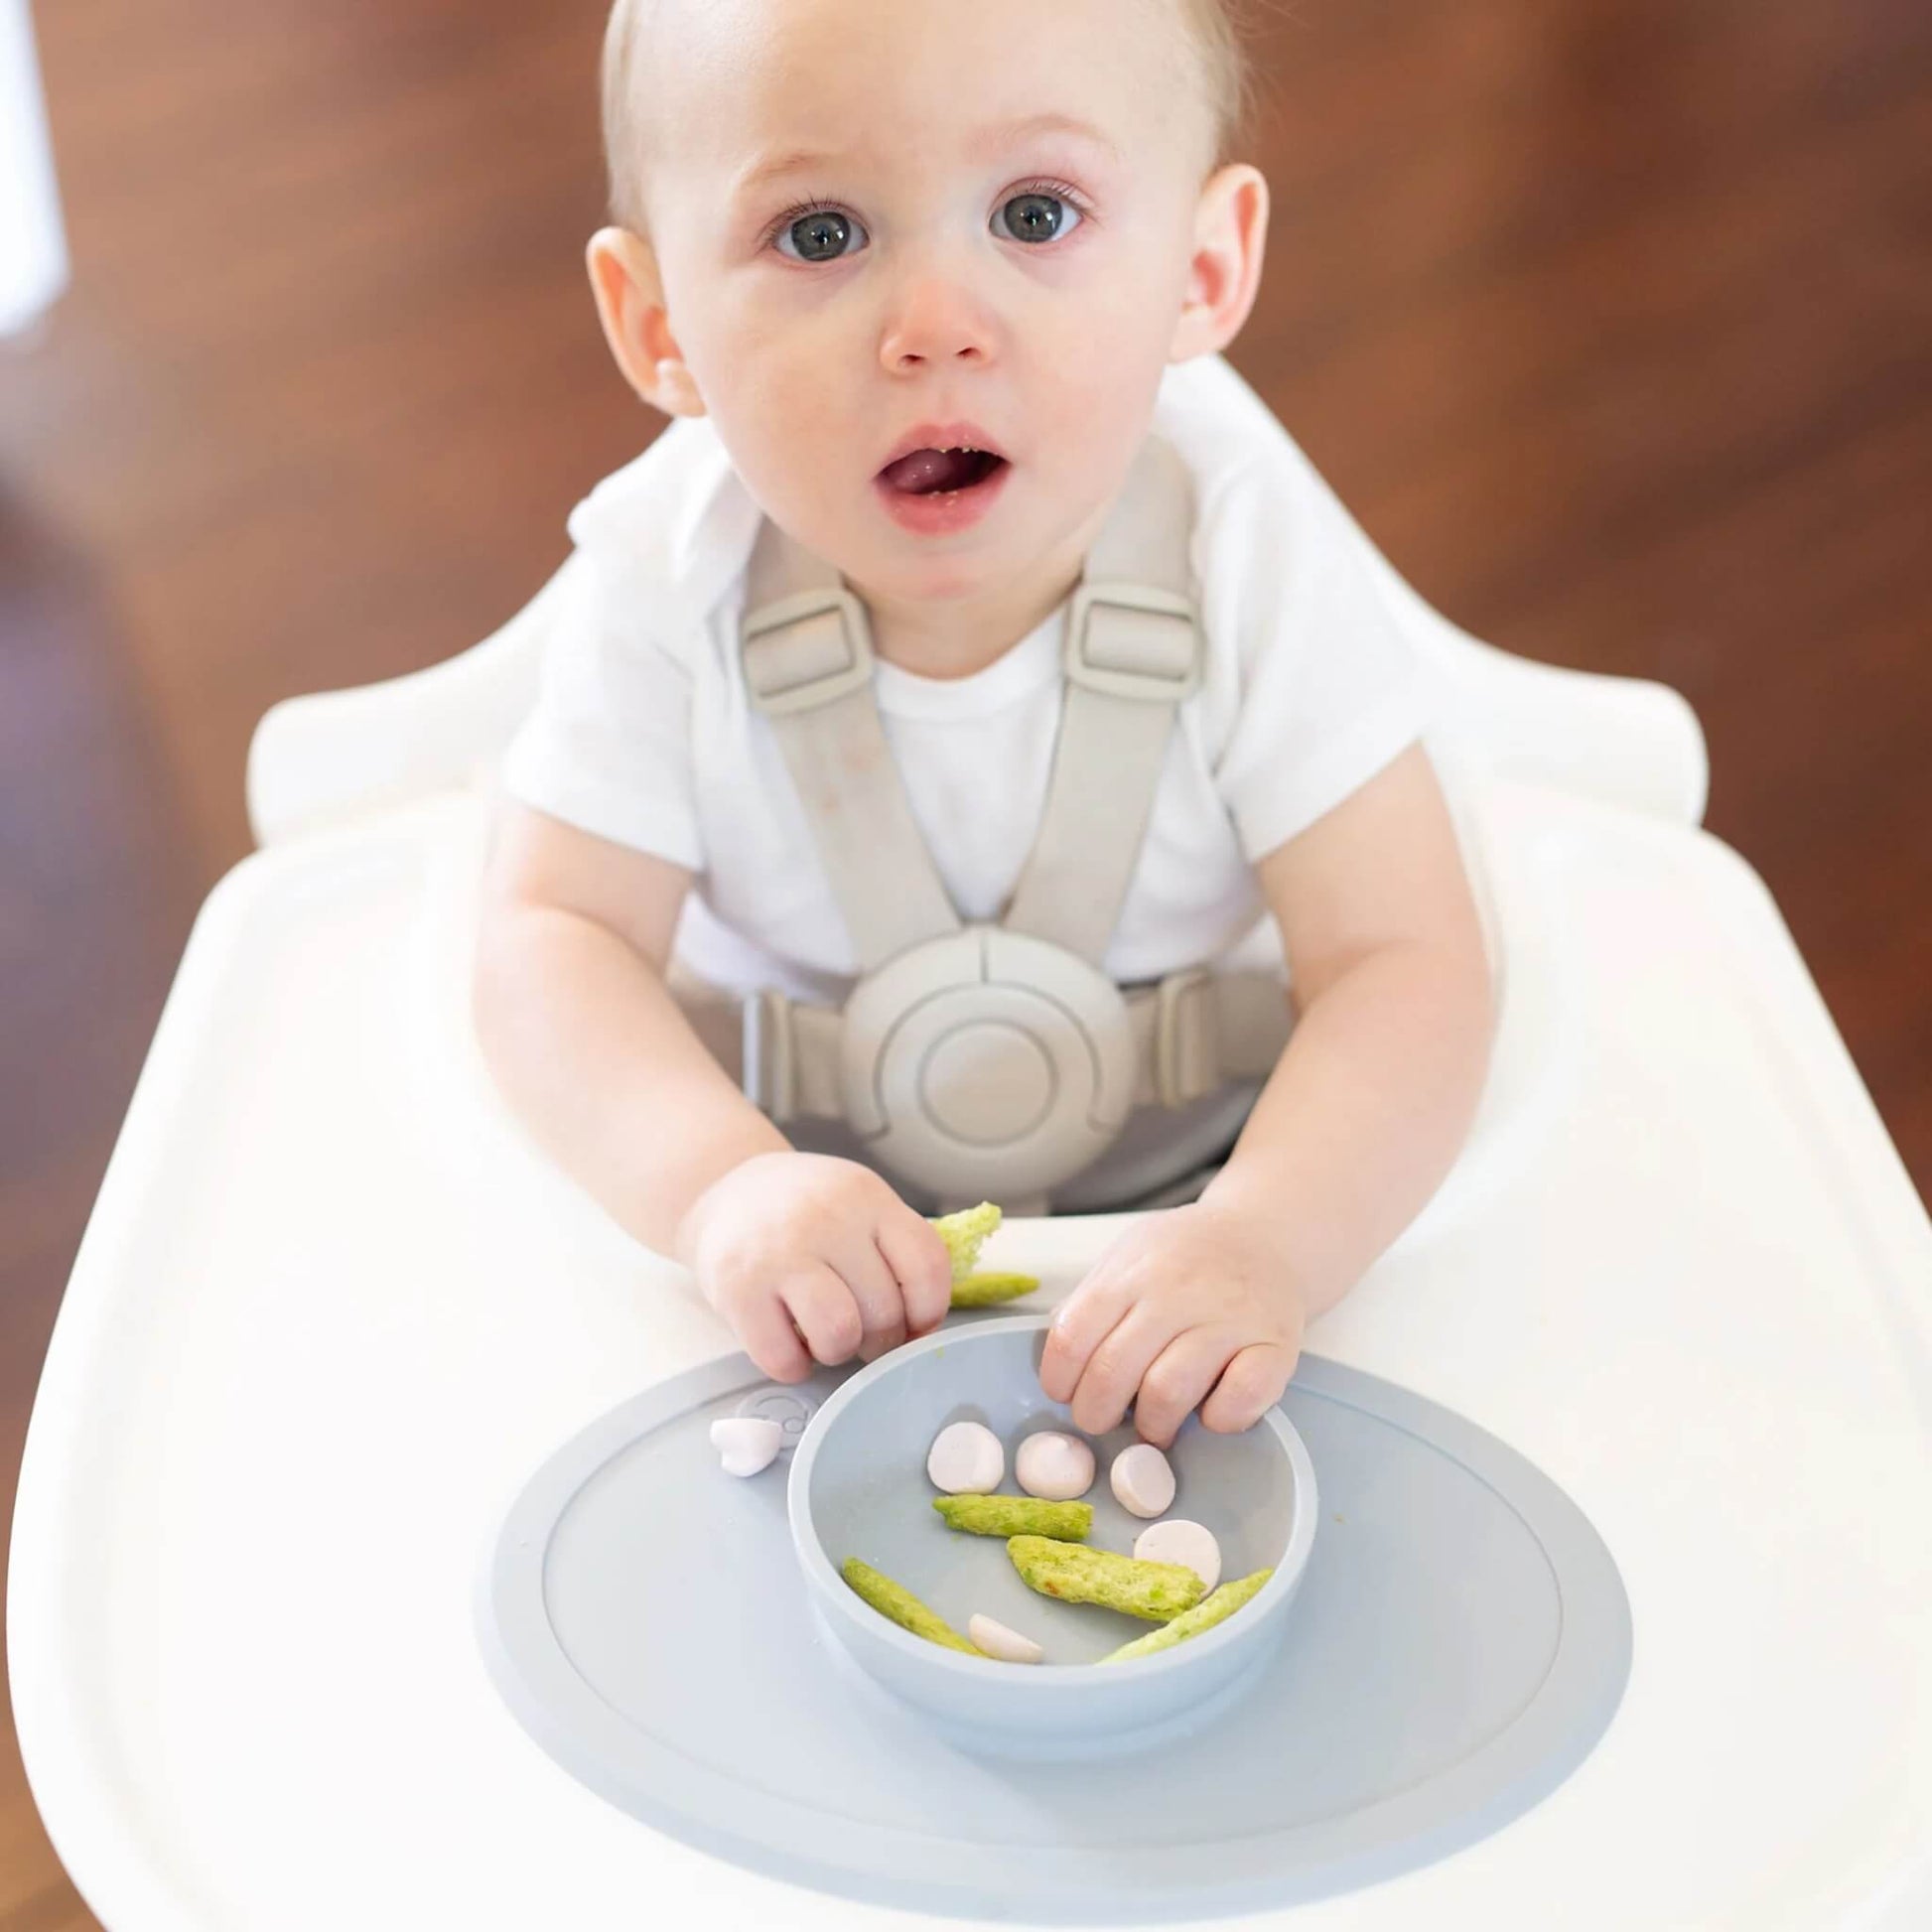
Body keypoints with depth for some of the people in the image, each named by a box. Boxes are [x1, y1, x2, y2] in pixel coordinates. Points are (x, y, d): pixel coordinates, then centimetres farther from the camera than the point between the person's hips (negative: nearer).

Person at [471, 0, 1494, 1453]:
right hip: (813, 1160, 0)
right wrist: (720, 1182, -39)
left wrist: (1270, 1235, -45)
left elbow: (1400, 965, -25)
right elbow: (556, 937, -18)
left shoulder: (1249, 548, -25)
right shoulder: (673, 576, -22)